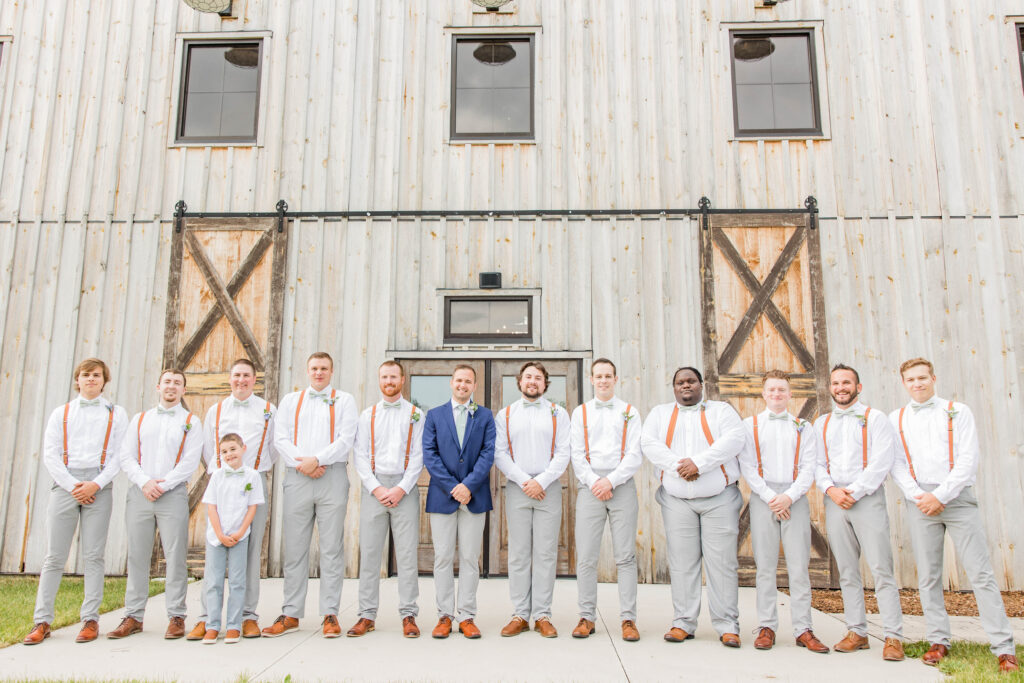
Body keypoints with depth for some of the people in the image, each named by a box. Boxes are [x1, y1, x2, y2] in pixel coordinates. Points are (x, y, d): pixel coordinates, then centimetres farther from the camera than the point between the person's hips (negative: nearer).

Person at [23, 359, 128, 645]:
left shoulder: (116, 414, 11)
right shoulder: (61, 413, 15)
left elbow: (120, 455, 3)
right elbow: (49, 454, 7)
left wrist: (96, 484, -10)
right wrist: (72, 486, -6)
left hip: (99, 488, -1)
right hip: (64, 485, 1)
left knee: (93, 555, -1)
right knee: (54, 556, 1)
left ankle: (90, 620, 4)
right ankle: (42, 621, 9)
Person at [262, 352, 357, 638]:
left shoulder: (344, 400, 9)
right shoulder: (290, 400, 17)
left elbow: (346, 439, -2)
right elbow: (280, 439, 7)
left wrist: (316, 459, -13)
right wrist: (301, 464, -8)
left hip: (332, 478, -2)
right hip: (297, 477, 2)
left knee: (332, 548, 0)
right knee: (294, 547, 6)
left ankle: (330, 614, 7)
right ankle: (290, 614, 14)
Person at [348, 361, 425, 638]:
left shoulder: (416, 414, 7)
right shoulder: (368, 415, 13)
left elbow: (418, 456, 1)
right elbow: (360, 456, 6)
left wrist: (401, 488, -9)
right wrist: (376, 488, -6)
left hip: (404, 489, -2)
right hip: (374, 488, 2)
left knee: (407, 552, -2)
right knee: (369, 552, 3)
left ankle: (408, 615, 6)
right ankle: (367, 615, 12)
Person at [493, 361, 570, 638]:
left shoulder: (558, 413, 8)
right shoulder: (506, 414, 10)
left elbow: (563, 453, 1)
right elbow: (499, 454, 3)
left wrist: (542, 481, -11)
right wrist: (523, 480, -8)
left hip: (548, 489, -1)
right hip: (517, 489, 1)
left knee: (546, 553, 1)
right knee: (518, 553, 3)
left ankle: (542, 615, 9)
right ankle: (520, 615, 11)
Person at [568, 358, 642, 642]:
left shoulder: (630, 412, 9)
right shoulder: (580, 412, 13)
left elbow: (635, 455, 1)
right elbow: (577, 455, 7)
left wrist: (611, 481, -10)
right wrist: (594, 482, -7)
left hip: (622, 488, -1)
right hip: (590, 488, 1)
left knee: (625, 555, 0)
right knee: (586, 557, 0)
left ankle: (628, 619, 7)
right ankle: (587, 617, 10)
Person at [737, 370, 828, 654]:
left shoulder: (803, 427, 13)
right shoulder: (750, 425, 10)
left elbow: (809, 468, 3)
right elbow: (747, 467, 2)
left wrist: (789, 496, -10)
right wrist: (770, 497, -8)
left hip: (794, 499, 1)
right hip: (763, 499, 0)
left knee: (799, 565, -1)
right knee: (765, 566, 2)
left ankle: (803, 630, 6)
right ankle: (767, 627, 9)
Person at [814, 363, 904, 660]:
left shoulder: (874, 418, 3)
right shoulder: (822, 423, 16)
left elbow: (881, 463, -6)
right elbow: (816, 464, 11)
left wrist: (854, 491, -12)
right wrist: (831, 489, -7)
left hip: (867, 499, -4)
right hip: (834, 501, 4)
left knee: (881, 568, -6)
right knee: (847, 571, 7)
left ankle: (893, 636, 1)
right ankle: (857, 632, 14)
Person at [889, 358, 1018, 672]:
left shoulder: (958, 411, 6)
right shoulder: (896, 419, 10)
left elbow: (968, 459, -3)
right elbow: (896, 464, 5)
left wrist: (940, 495, -11)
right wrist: (918, 496, -8)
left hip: (958, 498, -2)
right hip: (921, 502, 2)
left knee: (981, 573, -3)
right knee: (928, 576, 4)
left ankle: (1003, 647, 3)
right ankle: (939, 641, 14)